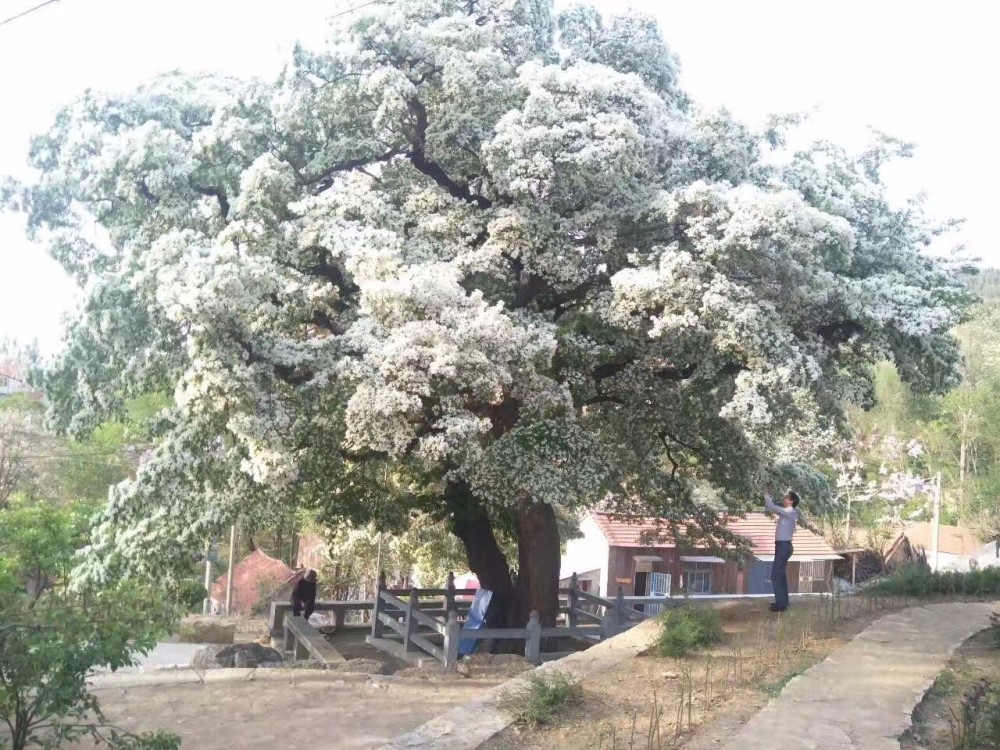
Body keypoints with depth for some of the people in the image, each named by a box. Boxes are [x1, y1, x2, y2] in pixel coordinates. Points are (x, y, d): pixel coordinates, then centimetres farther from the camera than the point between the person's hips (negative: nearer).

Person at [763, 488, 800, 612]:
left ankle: (781, 604, -7)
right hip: (782, 546, 10)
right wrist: (767, 495, 7)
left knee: (775, 574, -8)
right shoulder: (785, 512, 13)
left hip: (784, 546, -10)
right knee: (780, 574, 14)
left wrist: (766, 494, -9)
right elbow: (771, 508, 19)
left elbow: (772, 507, -20)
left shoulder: (790, 512, -15)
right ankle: (783, 601, 20)